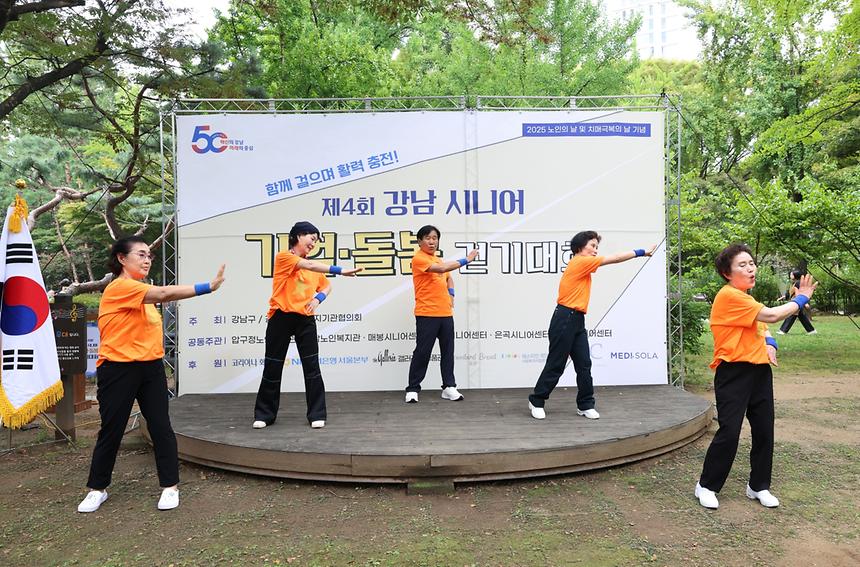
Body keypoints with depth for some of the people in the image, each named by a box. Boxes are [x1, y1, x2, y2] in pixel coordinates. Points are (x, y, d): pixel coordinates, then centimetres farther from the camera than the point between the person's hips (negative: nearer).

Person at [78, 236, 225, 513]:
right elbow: (164, 294, -26)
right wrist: (209, 286, -31)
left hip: (150, 368, 7)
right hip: (119, 369, -7)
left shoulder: (141, 291, 15)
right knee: (111, 431, 6)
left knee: (161, 427, 2)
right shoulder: (119, 287, -14)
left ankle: (170, 486, 12)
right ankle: (97, 488, 26)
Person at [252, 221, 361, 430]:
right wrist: (340, 270, -28)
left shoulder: (313, 266, 12)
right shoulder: (283, 257, -5)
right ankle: (264, 414, 20)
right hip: (281, 318, -4)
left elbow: (326, 286, 25)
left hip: (305, 320, 4)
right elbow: (309, 266, -20)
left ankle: (317, 414, 10)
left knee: (312, 366, 1)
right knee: (272, 367, 6)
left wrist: (319, 298, 2)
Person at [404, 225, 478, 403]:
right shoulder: (418, 258, -9)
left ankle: (449, 387, 16)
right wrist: (466, 260, -19)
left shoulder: (439, 259, 17)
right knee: (422, 352, -3)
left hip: (446, 313, 8)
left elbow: (448, 277, 33)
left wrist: (451, 294, 14)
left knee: (448, 351, 9)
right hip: (426, 314, -8)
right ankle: (412, 389, 8)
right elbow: (441, 268, -23)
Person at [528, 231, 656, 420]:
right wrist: (642, 252, -3)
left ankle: (585, 405, 14)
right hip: (564, 319, -9)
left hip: (577, 320, 9)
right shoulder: (579, 262, -11)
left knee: (584, 364, 6)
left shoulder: (583, 264, 18)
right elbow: (614, 259, -8)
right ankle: (536, 401, 12)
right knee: (556, 365, -1)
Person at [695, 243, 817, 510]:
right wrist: (800, 299, -2)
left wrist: (770, 343, 3)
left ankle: (759, 486, 26)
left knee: (764, 431, 10)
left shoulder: (746, 298, 17)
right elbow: (771, 315, -17)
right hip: (734, 373, -9)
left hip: (760, 371, 9)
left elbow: (762, 326, 26)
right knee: (729, 432, -7)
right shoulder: (729, 296, -13)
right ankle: (706, 486, 9)